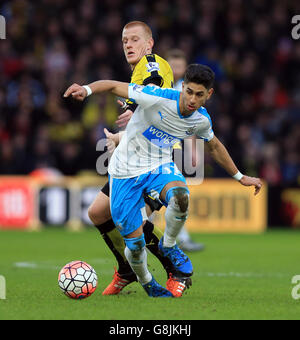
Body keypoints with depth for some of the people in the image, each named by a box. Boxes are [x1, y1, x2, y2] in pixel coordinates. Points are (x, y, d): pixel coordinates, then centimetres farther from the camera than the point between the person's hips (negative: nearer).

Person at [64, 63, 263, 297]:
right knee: (135, 244, -4)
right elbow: (113, 86, -23)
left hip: (160, 167, 3)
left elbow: (214, 146, 17)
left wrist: (240, 177, 23)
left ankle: (169, 246, -4)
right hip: (126, 172, -3)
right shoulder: (158, 98, -23)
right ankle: (146, 282, 31)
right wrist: (87, 89, -43)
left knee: (180, 196, -34)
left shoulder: (202, 120, -5)